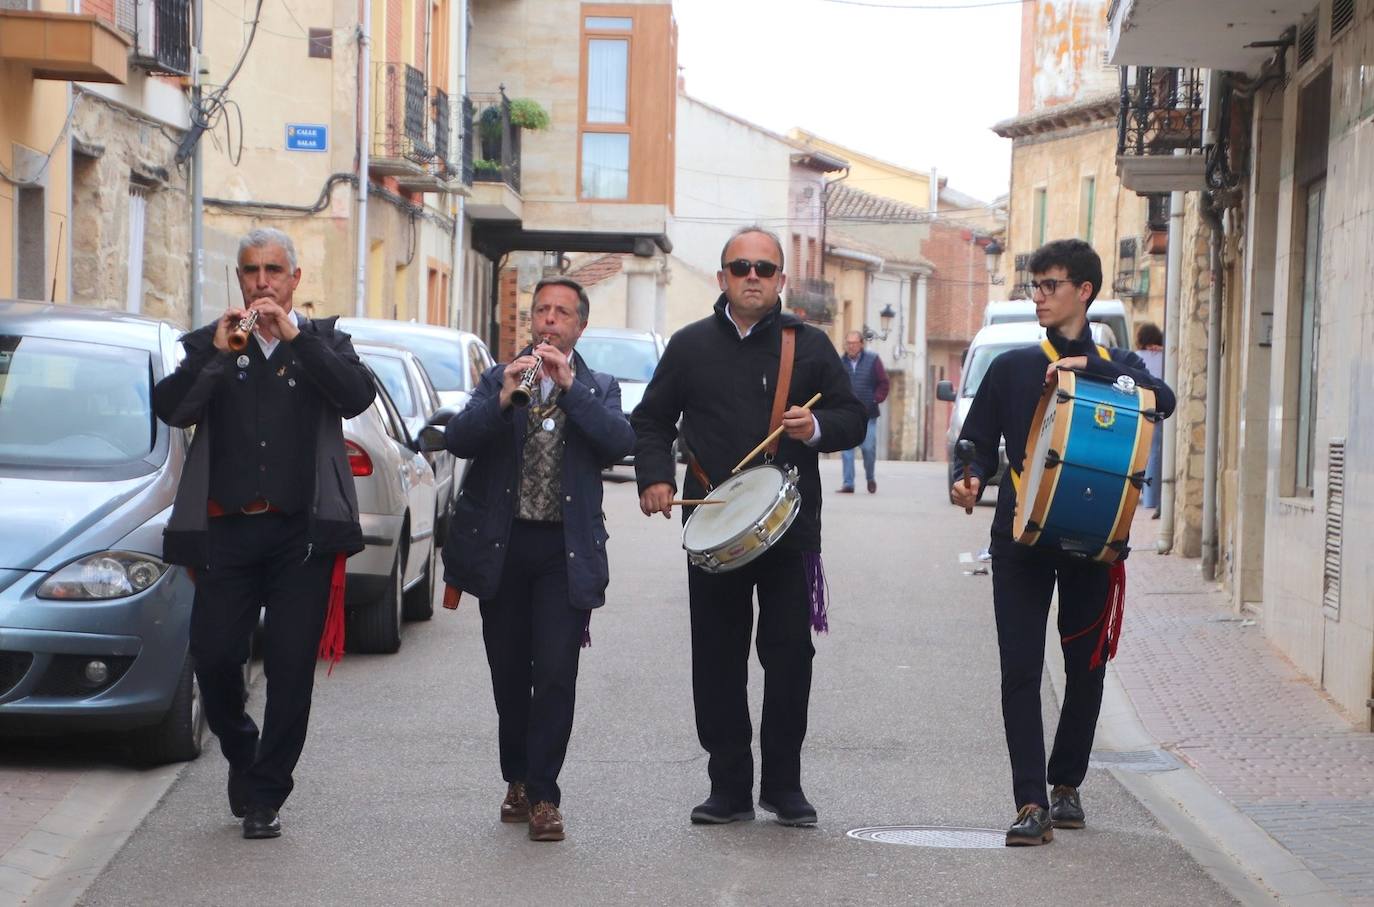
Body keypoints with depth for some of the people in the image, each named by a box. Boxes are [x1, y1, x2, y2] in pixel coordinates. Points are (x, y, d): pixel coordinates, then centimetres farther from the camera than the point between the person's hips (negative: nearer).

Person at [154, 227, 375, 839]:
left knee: (291, 668, -2)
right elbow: (170, 409, -5)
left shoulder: (324, 342, 10)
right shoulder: (209, 343, 11)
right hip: (226, 530, 1)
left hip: (301, 533, -1)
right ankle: (241, 754, 25)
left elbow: (358, 396, -10)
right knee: (213, 657, -3)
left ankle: (265, 798, 7)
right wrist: (217, 352, -15)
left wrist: (296, 337, -14)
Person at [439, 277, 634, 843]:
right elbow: (458, 439, -5)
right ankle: (517, 780, 24)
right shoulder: (498, 379, 10)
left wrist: (569, 386, -17)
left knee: (556, 674, -9)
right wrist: (504, 398, -21)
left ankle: (542, 795, -5)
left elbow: (620, 442, -10)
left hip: (566, 551, -1)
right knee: (509, 674, 9)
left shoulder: (599, 389, 10)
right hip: (501, 543, 1)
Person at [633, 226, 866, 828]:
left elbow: (853, 419, 9)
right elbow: (652, 419, 16)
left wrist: (817, 428, -12)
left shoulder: (809, 345, 7)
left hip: (791, 525, -1)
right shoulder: (691, 345, 10)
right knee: (717, 658, 3)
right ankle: (729, 786, 11)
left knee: (790, 653, -1)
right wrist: (654, 476, 0)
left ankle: (784, 785, 9)